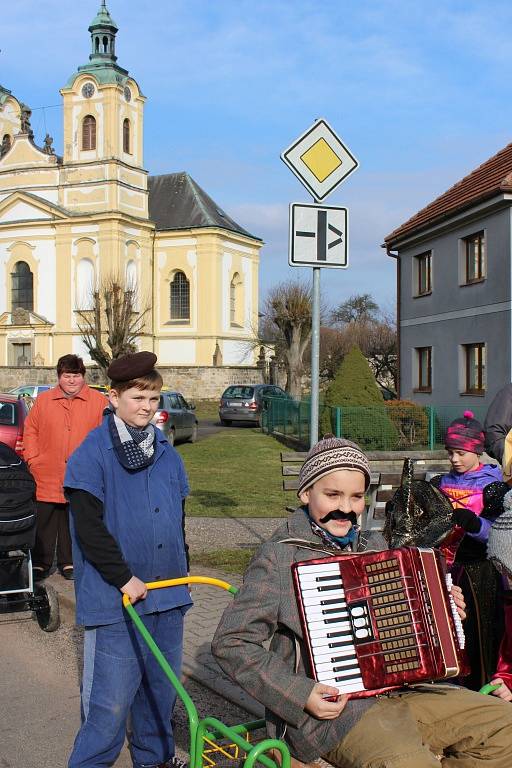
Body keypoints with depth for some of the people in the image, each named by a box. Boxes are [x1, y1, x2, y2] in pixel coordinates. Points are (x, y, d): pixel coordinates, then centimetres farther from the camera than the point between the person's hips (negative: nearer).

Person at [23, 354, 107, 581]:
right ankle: (40, 563, 18)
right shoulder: (42, 401, 5)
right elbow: (30, 432, 11)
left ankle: (69, 562, 23)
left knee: (73, 523, 10)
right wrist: (33, 459, 2)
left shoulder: (99, 402, 0)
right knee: (43, 523, 5)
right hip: (46, 477, 1)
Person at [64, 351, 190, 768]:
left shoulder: (167, 452, 9)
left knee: (161, 686, 18)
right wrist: (124, 578, -16)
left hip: (166, 593, 6)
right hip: (114, 598, -6)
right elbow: (89, 527, -15)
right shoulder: (91, 454, -11)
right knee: (111, 699, -3)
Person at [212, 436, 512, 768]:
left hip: (397, 690, 8)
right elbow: (231, 642, -14)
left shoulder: (365, 545, 14)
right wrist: (300, 693, -22)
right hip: (331, 707, -8)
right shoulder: (280, 556, -10)